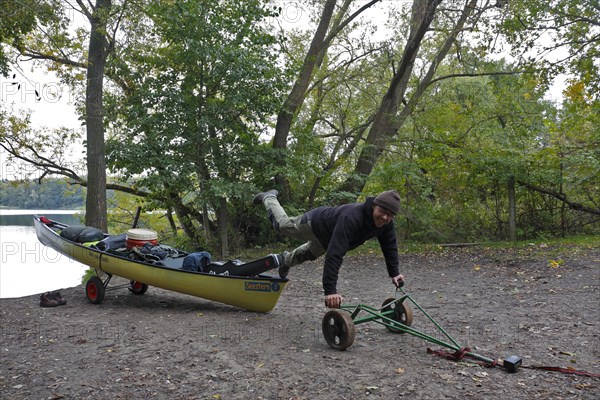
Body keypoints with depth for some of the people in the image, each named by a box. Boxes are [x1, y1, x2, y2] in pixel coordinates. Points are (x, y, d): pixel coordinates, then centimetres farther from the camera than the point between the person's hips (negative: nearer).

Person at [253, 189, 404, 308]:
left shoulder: (386, 223, -29)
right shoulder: (351, 217, -50)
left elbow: (390, 247, -10)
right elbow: (335, 254, -55)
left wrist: (394, 273, -11)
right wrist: (330, 290, -58)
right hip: (315, 223, -6)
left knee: (308, 255, 33)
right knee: (282, 224, 22)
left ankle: (288, 259, 64)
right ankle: (268, 197, 48)